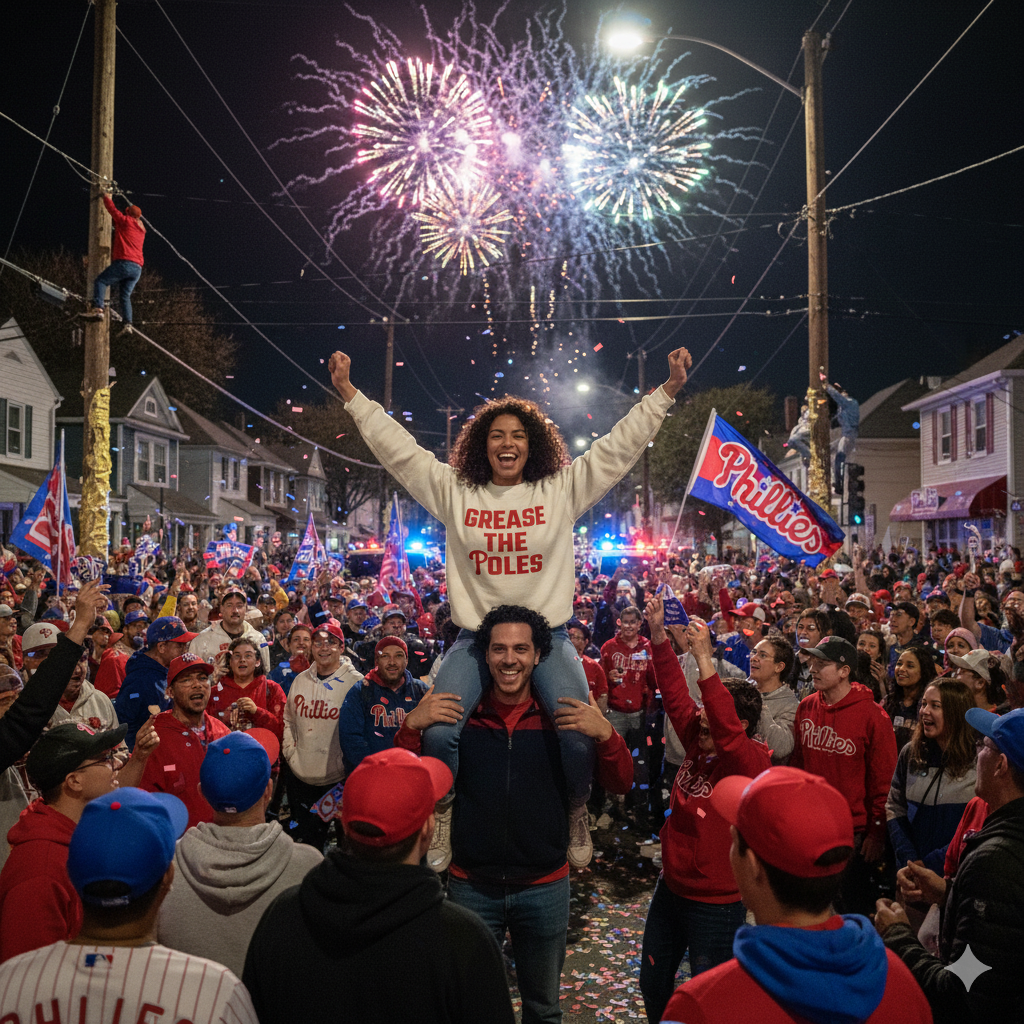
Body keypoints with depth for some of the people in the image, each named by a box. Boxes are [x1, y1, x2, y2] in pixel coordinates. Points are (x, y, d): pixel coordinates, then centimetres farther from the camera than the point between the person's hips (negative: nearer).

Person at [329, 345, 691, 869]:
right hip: (475, 639, 1)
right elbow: (397, 448, 10)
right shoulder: (453, 490, 8)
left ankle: (576, 813, 16)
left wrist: (668, 390, 0)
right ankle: (445, 819, 12)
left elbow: (618, 446, 4)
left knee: (580, 736, -17)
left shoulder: (562, 489, 5)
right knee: (440, 733, -17)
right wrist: (350, 394, 9)